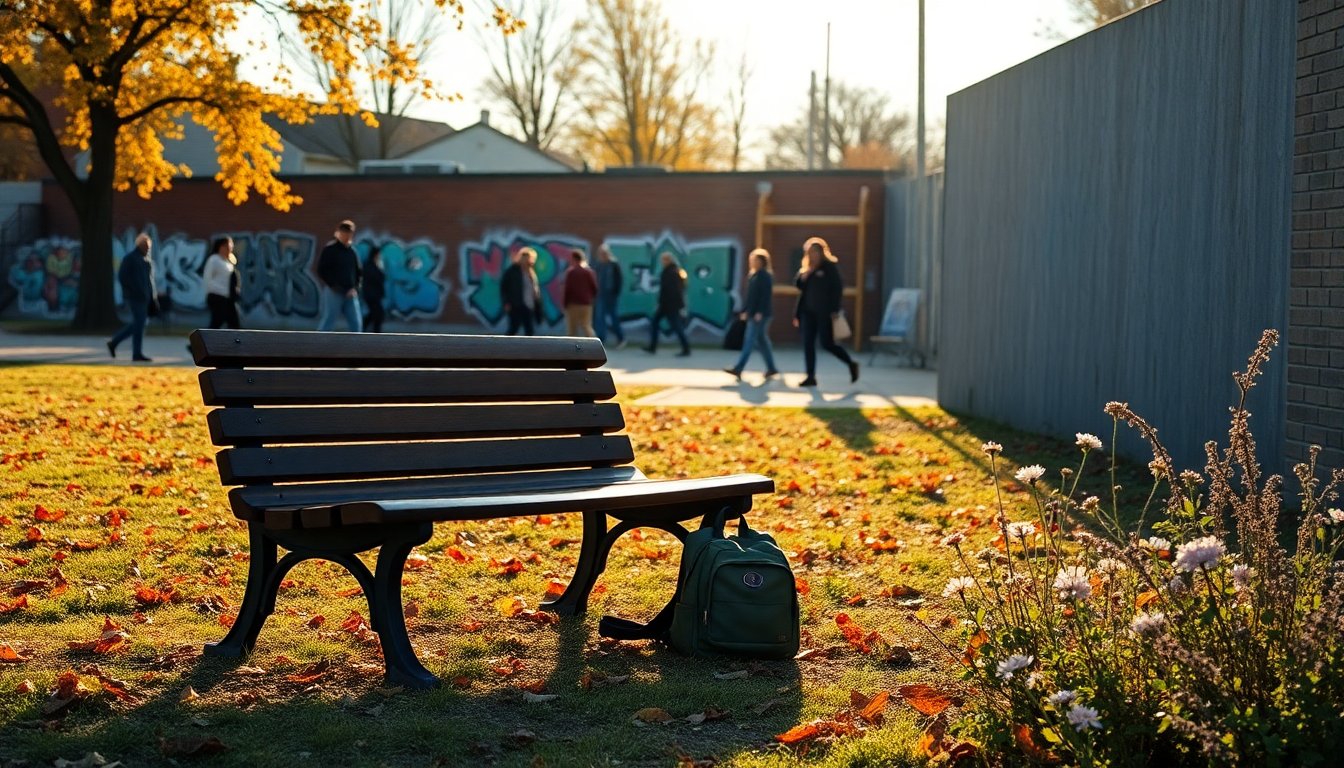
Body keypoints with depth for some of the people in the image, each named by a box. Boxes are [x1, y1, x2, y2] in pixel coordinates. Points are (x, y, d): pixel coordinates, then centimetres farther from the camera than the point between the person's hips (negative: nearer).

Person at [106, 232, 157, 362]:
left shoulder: (146, 259, 16)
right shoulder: (130, 258, -8)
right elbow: (122, 277, -13)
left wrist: (152, 296, 11)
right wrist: (134, 291, -17)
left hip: (144, 297, 8)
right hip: (135, 297, -8)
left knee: (136, 324, 10)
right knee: (139, 323, -8)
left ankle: (113, 342, 22)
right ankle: (137, 354, -3)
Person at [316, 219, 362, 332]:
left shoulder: (352, 252, 11)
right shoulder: (330, 249, -4)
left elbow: (357, 272, 17)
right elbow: (321, 271, -6)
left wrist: (355, 288, 1)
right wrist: (333, 286, -13)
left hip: (350, 294, 5)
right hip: (334, 292, -5)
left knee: (356, 323, 0)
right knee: (328, 322, -2)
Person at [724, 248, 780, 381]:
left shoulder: (765, 276, -10)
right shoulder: (752, 276, 15)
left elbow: (766, 296, -17)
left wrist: (760, 312, -22)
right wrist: (745, 310, 15)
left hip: (760, 315, -9)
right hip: (752, 313, 9)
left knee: (749, 340, -10)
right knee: (761, 341, 11)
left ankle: (738, 369, -12)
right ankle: (771, 369, 17)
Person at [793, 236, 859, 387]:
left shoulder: (830, 267, -4)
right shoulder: (807, 269, 14)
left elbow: (837, 289, -9)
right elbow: (799, 287, 11)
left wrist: (835, 310, -16)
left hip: (824, 312, -6)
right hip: (808, 312, 6)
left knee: (827, 343, -6)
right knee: (808, 344, 1)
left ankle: (851, 364, 15)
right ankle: (811, 377, 5)